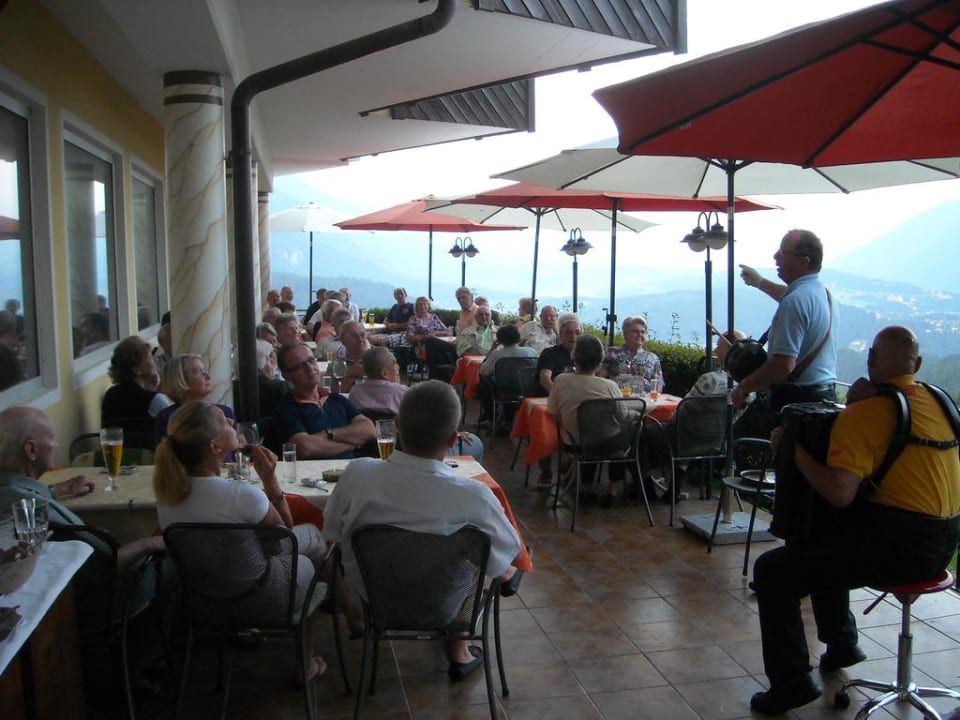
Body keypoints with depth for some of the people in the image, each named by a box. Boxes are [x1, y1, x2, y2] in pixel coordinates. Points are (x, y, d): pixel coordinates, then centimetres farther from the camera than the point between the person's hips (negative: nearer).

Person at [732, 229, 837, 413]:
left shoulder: (796, 300, -20)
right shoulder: (823, 292, 12)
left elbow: (784, 364, -26)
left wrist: (743, 388, -15)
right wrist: (760, 282, 50)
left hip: (797, 398, -10)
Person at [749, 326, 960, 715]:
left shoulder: (865, 413, -17)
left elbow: (840, 492, -27)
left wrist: (794, 448, -14)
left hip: (897, 544, -9)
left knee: (772, 572, -3)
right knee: (821, 546, 31)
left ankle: (792, 681, 1)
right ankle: (842, 643, 40)